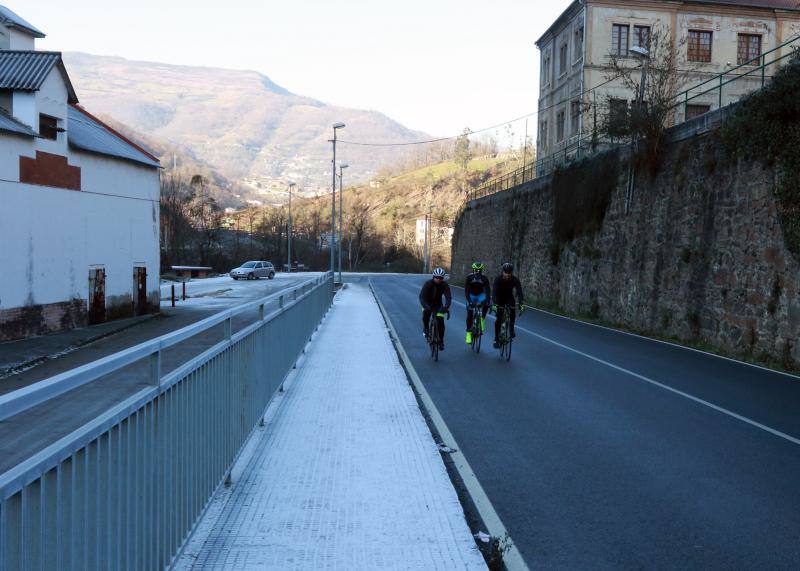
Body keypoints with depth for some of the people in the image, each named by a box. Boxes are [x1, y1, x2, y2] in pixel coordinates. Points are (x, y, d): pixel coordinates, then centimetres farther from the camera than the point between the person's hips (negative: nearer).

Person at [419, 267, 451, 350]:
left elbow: (448, 297, -31)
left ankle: (441, 341, 4)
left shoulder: (444, 285, -21)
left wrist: (446, 307, -50)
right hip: (428, 303, -1)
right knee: (426, 315, -29)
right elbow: (422, 296, -35)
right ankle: (426, 330, -1)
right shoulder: (428, 284, -26)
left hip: (438, 304, 1)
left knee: (441, 323, -11)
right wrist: (425, 306, -53)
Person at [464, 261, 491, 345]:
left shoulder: (484, 278, -21)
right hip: (471, 295, 0)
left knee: (485, 304, -32)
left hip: (480, 295, 1)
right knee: (469, 313, -13)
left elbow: (488, 290, -27)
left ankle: (482, 319, -10)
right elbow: (466, 290, -27)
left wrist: (487, 301, -41)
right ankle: (468, 333, -4)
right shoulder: (469, 278, -23)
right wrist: (469, 301, -40)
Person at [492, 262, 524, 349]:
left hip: (509, 298, 2)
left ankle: (511, 329, -5)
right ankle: (496, 339, -2)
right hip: (499, 299, -2)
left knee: (513, 311, -26)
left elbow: (519, 292, -30)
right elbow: (494, 292, -37)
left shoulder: (515, 280, -24)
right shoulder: (498, 279, -28)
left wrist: (520, 304, -45)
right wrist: (494, 304, -51)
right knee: (499, 318, -11)